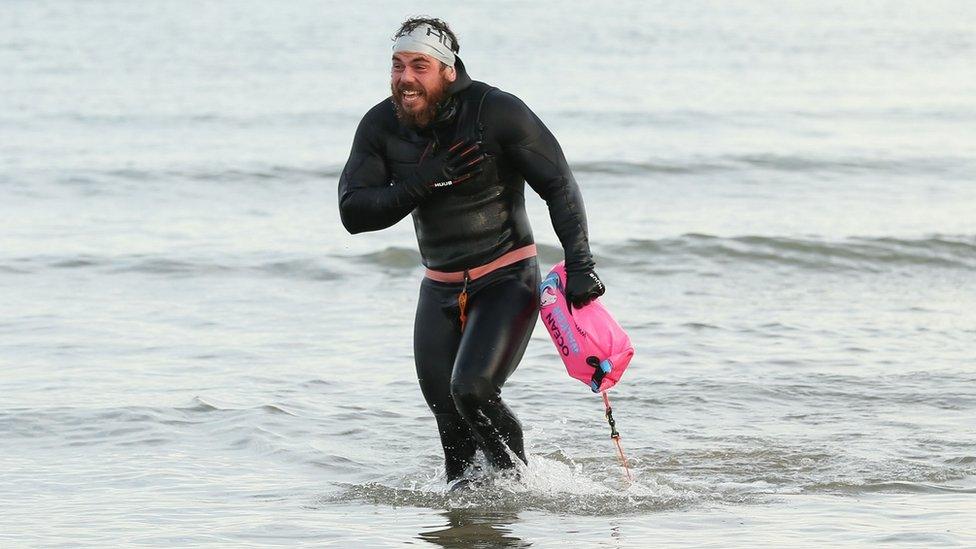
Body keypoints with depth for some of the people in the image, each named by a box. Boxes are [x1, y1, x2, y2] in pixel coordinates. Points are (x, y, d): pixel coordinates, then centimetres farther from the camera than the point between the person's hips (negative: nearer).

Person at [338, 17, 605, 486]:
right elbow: (353, 212, -11)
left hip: (507, 282, -5)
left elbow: (559, 186, -12)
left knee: (472, 389, -24)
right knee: (451, 421, 3)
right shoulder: (381, 127, -4)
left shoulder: (496, 112, -16)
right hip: (440, 291, 5)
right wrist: (424, 180, -24)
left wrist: (579, 265, -22)